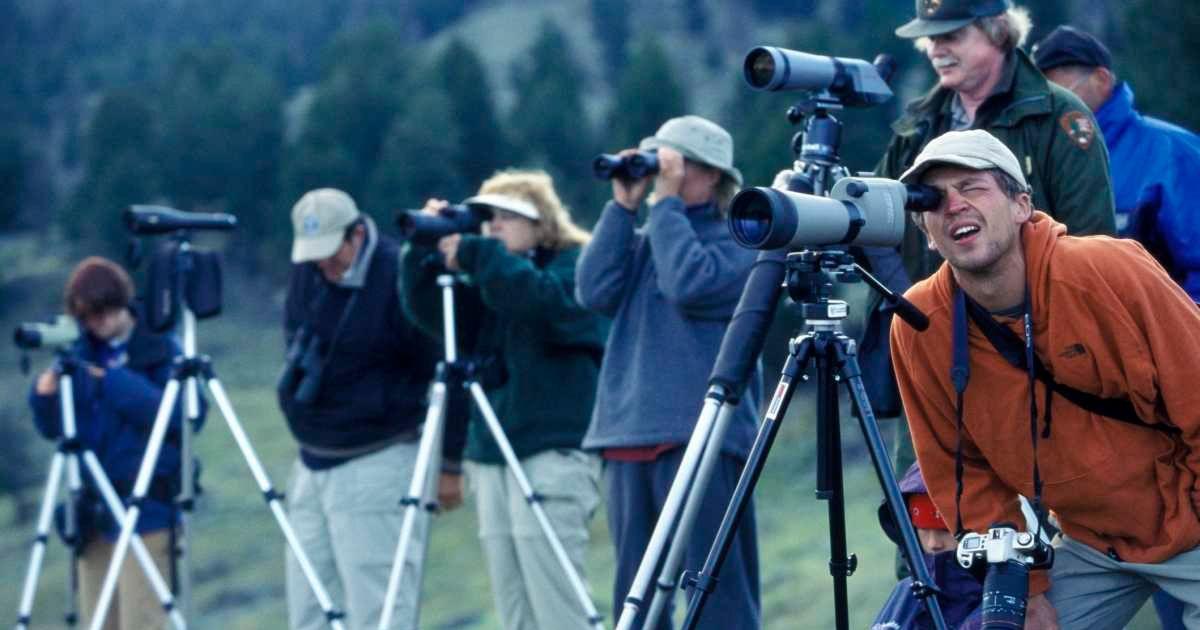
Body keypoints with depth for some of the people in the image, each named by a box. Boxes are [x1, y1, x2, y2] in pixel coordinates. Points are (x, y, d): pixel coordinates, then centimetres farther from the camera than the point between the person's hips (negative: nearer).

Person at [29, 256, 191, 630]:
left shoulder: (161, 351, -5)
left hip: (146, 506, -5)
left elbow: (180, 416, -17)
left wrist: (116, 385, -21)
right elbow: (53, 428, 10)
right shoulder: (81, 353, 8)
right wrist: (46, 397, -12)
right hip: (94, 510, 5)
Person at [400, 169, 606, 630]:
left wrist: (475, 255, -19)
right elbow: (433, 314, 9)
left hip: (553, 453, -7)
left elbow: (544, 300, -21)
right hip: (491, 454, 7)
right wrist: (427, 251, -4)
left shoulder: (576, 265, 0)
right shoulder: (490, 279, 20)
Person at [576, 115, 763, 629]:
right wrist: (623, 206, 5)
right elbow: (595, 292, 4)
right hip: (628, 434, 6)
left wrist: (666, 202, -7)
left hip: (702, 436, -6)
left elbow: (690, 285, -16)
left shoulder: (739, 238, 2)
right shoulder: (644, 238, 19)